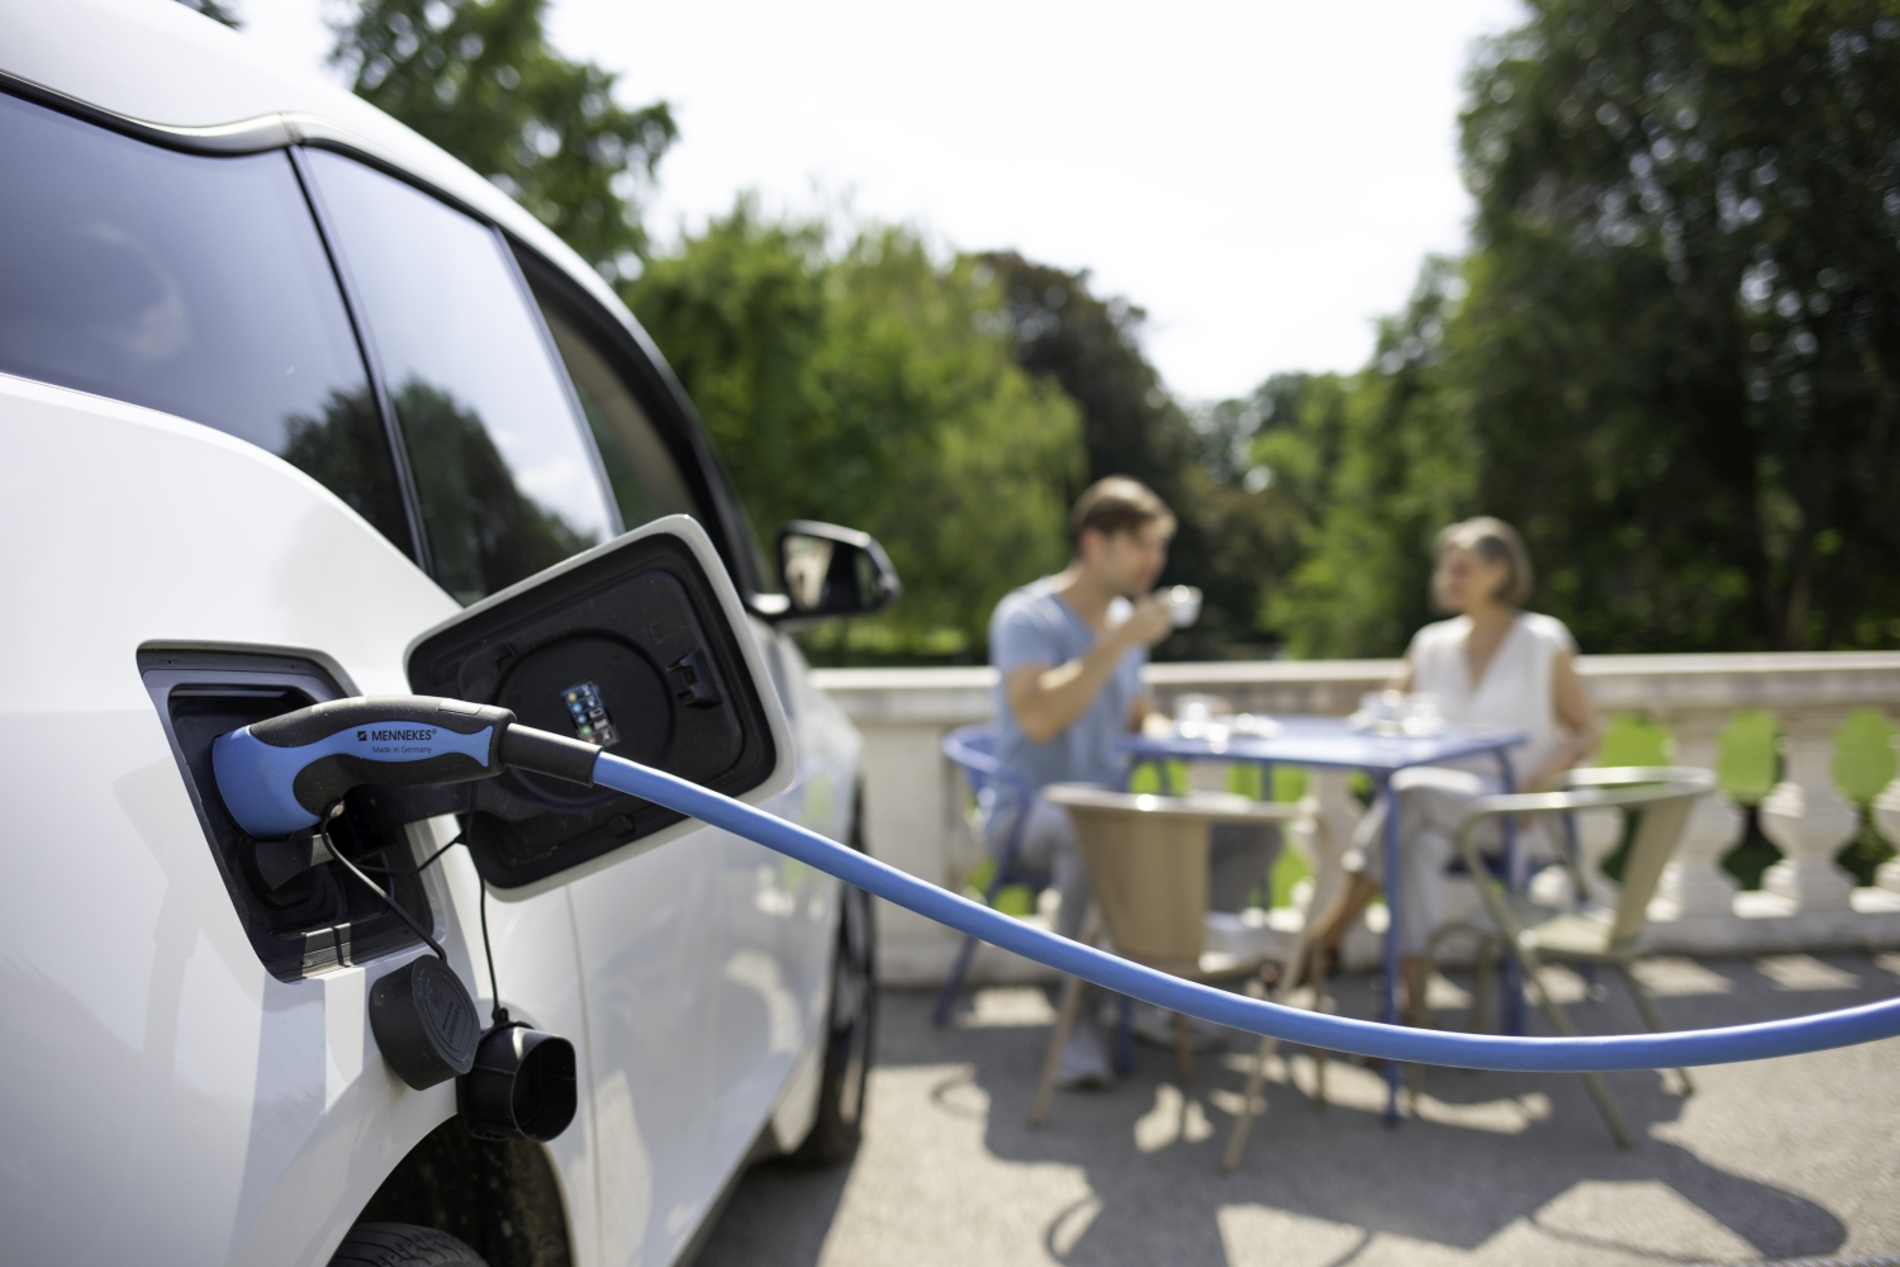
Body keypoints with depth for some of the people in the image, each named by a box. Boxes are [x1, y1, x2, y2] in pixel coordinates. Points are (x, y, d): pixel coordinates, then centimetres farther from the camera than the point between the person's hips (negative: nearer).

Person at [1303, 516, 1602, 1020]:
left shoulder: (1544, 642, 2)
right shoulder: (1432, 644, 14)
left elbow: (1589, 731, 5)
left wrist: (1550, 770, -16)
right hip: (1440, 806, 3)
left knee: (1411, 790, -33)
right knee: (1421, 841, -34)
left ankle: (1328, 935, -31)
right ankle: (1413, 1005, -40)